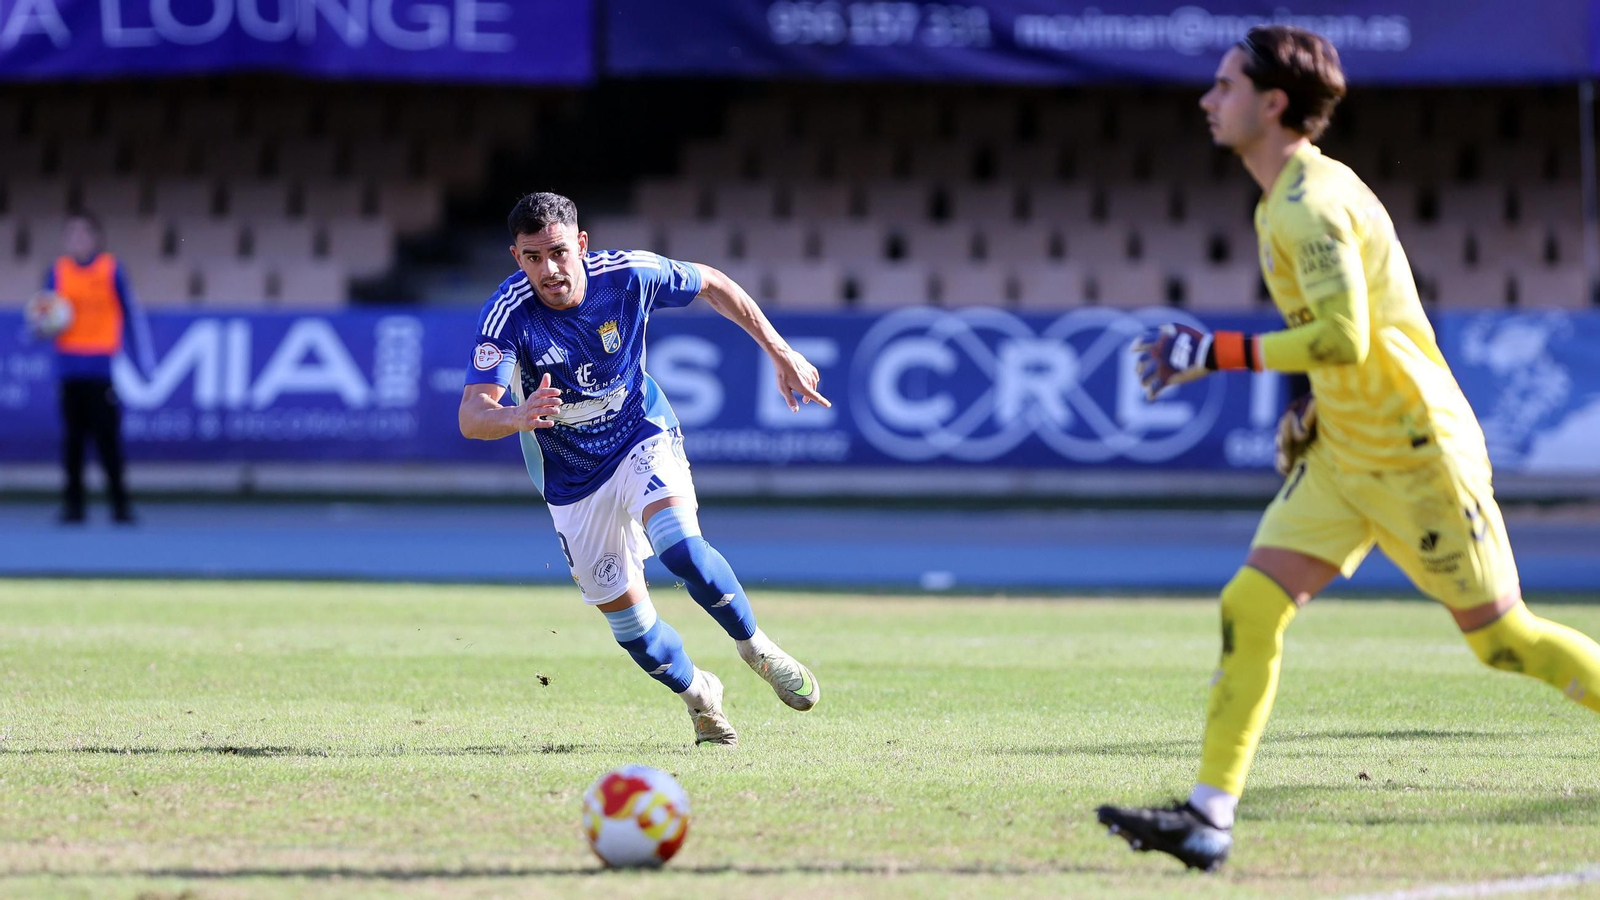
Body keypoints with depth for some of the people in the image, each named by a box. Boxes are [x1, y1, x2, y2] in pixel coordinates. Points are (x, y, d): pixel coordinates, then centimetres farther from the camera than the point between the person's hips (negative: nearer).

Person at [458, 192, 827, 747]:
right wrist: (517, 416, -58)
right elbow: (471, 416, -36)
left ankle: (756, 647, -4)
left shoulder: (627, 275, -20)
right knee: (629, 624, 3)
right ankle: (697, 693, 32)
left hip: (643, 438, 0)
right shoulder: (508, 316, -26)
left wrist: (780, 353, 1)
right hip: (573, 481, 0)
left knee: (680, 547, -28)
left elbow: (712, 285, 0)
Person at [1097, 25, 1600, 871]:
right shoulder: (1287, 201, 11)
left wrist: (1215, 352, -28)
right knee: (1250, 606, -5)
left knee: (1501, 637, 0)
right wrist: (1319, 396, 14)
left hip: (1416, 453, -9)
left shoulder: (1312, 204, -20)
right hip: (1343, 453, 9)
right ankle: (1210, 815, -9)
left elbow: (1345, 338, -29)